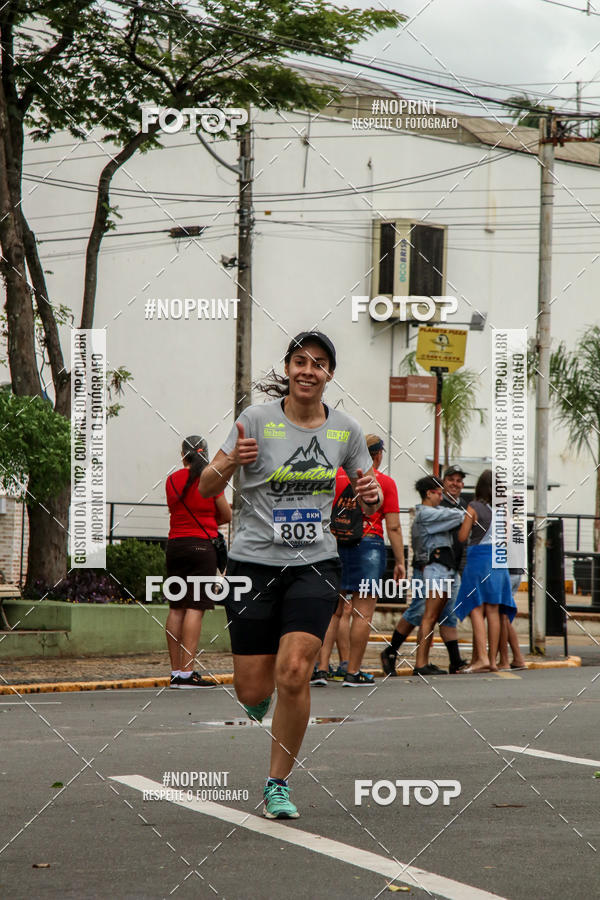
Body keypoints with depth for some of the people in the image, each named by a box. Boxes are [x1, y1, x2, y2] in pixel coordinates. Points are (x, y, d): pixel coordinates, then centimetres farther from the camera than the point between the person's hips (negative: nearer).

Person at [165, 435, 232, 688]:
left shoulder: (172, 480, 6)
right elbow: (227, 516, 3)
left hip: (174, 544, 5)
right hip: (201, 545, -5)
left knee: (176, 608, 8)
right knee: (195, 608, -7)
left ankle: (175, 671, 10)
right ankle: (186, 672, -13)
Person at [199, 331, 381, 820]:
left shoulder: (346, 429, 4)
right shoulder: (257, 418, -5)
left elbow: (370, 494, 16)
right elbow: (207, 488, -5)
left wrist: (371, 495, -8)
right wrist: (229, 462, -27)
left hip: (315, 565, 1)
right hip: (255, 564, -1)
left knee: (294, 674, -16)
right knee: (253, 691, -2)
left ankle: (278, 785, 1)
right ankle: (259, 695, 39)